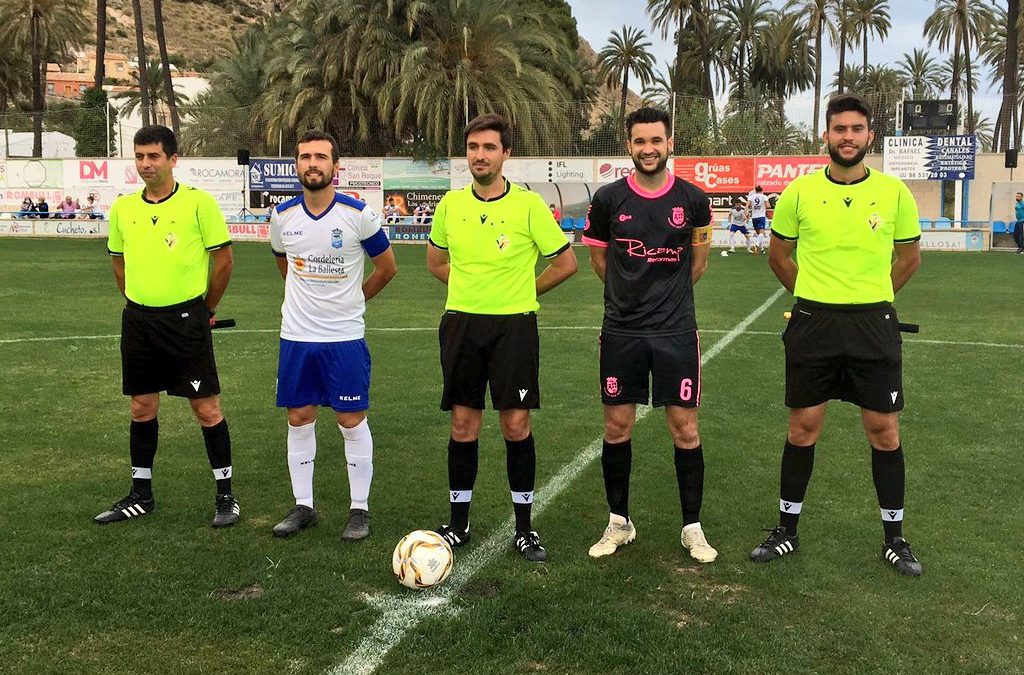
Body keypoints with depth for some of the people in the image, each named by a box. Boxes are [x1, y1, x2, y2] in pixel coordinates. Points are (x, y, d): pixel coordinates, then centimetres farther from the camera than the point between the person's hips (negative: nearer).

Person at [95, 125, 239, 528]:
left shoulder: (198, 202, -8)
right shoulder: (122, 208, 6)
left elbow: (223, 260, -3)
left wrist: (205, 309, 3)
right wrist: (140, 304, 15)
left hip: (186, 318, -5)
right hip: (138, 319, 5)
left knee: (206, 408, -1)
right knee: (142, 408, 12)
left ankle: (225, 495, 11)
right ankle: (141, 496, 25)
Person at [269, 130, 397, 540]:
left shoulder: (358, 214, -10)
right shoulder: (283, 216, 0)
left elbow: (386, 267, 3)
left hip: (344, 337, -3)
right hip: (295, 336, 4)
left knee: (352, 421, 2)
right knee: (299, 419, 9)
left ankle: (360, 509, 15)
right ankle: (303, 506, 22)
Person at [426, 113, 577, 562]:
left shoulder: (529, 204, -6)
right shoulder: (450, 204, 5)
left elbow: (566, 263, 2)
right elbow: (436, 261, 20)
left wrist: (521, 292, 5)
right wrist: (470, 289, 10)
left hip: (514, 325, -3)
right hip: (461, 323, 3)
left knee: (516, 425, 0)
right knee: (463, 426, 7)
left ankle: (524, 528, 14)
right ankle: (458, 523, 20)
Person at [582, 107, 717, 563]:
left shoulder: (692, 199, 0)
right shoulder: (609, 199, -2)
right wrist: (632, 293, 12)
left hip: (676, 331, 0)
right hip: (621, 332, 1)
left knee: (685, 428, 1)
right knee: (617, 427, 6)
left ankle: (692, 527, 16)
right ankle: (618, 522, 22)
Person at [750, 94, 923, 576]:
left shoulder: (894, 193, -1)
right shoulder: (799, 192, -2)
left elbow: (909, 257, 13)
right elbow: (779, 255, 12)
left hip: (874, 324, 0)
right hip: (812, 323, 0)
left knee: (884, 430, 5)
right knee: (803, 427, 7)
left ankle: (894, 537, 21)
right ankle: (787, 530, 20)